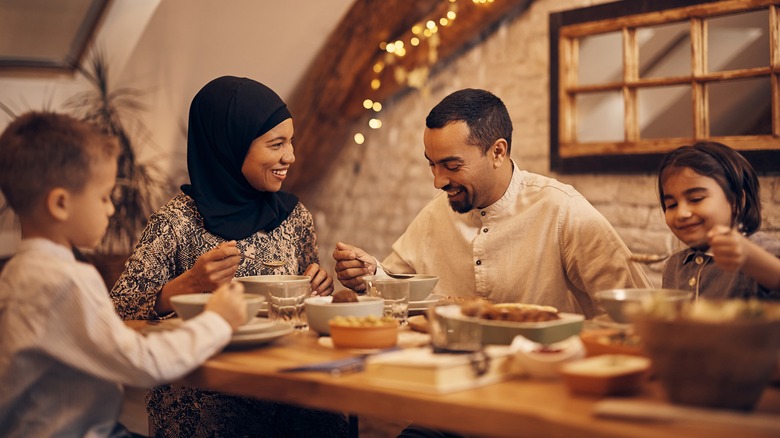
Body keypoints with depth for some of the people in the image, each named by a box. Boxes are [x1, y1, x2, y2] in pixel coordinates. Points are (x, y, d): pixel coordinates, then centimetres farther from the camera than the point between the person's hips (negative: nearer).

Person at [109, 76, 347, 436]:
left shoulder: (295, 217, 8)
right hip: (202, 391, -3)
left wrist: (319, 290, -2)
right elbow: (118, 311, -11)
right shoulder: (178, 222, -7)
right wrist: (187, 285, -24)